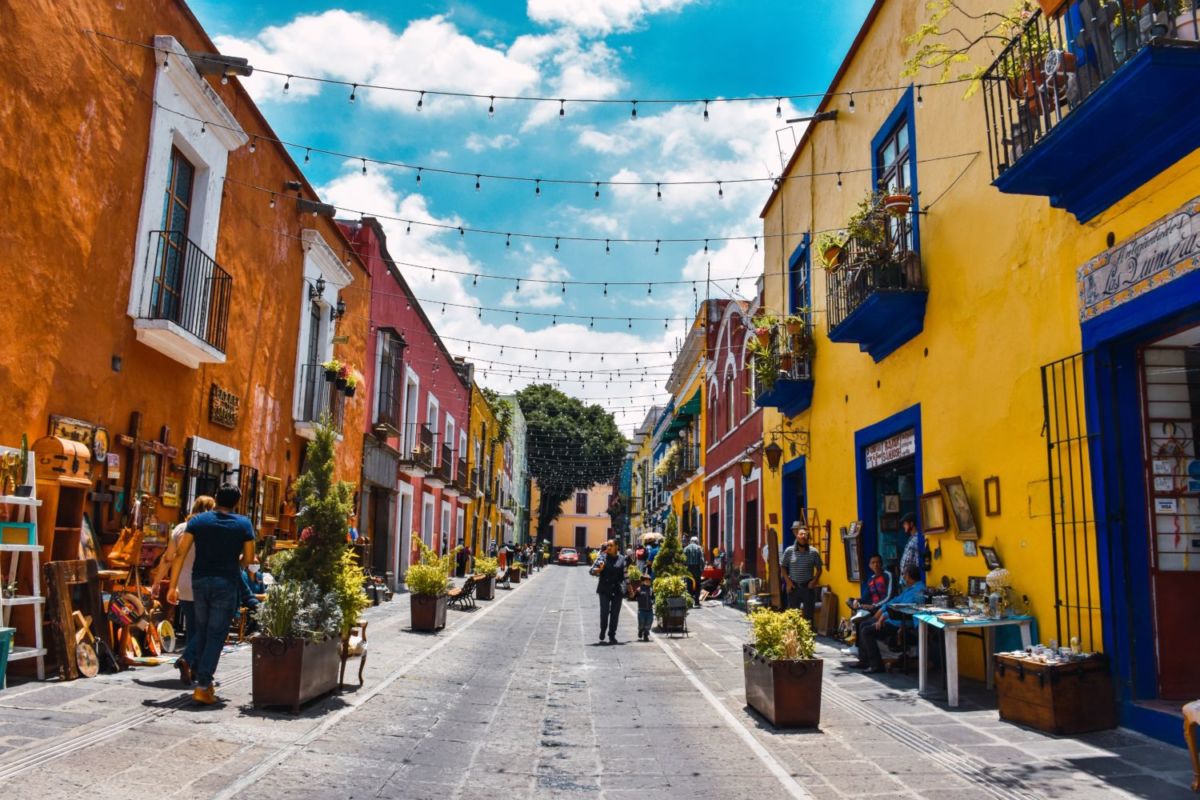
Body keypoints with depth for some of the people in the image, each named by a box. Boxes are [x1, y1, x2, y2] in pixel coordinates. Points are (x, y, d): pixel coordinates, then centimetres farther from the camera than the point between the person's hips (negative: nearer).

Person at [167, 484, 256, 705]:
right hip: (226, 584, -3)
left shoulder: (198, 520, 4)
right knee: (216, 635, 1)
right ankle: (202, 686, -4)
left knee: (202, 631, 18)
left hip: (200, 581, 3)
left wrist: (173, 585, 0)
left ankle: (203, 678, 27)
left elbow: (181, 553, -2)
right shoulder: (244, 524, -1)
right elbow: (248, 559, 0)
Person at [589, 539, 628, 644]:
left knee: (615, 614, 3)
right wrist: (599, 569, -23)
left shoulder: (622, 559, 7)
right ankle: (602, 634, 15)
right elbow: (592, 570, -2)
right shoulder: (602, 557, 1)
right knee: (604, 612, -7)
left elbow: (625, 575, 14)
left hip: (617, 590, 2)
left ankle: (612, 636, 14)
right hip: (604, 589, -2)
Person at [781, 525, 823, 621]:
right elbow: (783, 567, 6)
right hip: (793, 587, 0)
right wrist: (788, 581, -5)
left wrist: (815, 580, -7)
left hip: (808, 587, 0)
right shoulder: (789, 551, -2)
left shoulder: (814, 552, -2)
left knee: (809, 615, 5)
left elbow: (819, 569, 7)